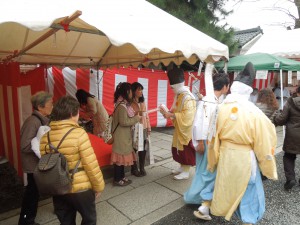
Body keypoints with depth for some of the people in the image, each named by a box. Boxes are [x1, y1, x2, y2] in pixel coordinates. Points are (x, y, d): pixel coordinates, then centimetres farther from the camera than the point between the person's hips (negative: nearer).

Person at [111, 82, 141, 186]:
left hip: (124, 136, 10)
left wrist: (134, 115, 5)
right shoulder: (122, 106, -20)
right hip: (121, 136, -10)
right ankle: (117, 179, 11)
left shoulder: (124, 104, 11)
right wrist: (136, 118, -16)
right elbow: (123, 122, -24)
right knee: (120, 157, -1)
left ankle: (122, 177, 27)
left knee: (122, 156, 16)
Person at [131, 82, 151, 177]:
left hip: (143, 129, 6)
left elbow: (146, 116, 12)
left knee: (142, 149, 12)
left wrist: (149, 128, 11)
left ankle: (142, 168, 27)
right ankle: (134, 169, 23)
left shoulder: (143, 102, 9)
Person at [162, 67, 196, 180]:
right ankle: (182, 167, 33)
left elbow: (186, 116, -28)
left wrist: (171, 115, -25)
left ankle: (186, 172, 16)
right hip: (179, 128, 9)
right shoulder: (178, 95, 8)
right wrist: (168, 112, 0)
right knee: (178, 148, 17)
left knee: (186, 150, 3)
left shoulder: (188, 97, -22)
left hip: (186, 129, -9)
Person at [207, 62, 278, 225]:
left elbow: (213, 138, -3)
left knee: (226, 188, 26)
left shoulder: (221, 109, -10)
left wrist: (212, 162, 11)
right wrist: (270, 170, 3)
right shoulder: (254, 113, -18)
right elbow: (263, 145, -12)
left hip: (225, 156, 4)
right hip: (245, 159, -4)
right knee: (248, 194, 14)